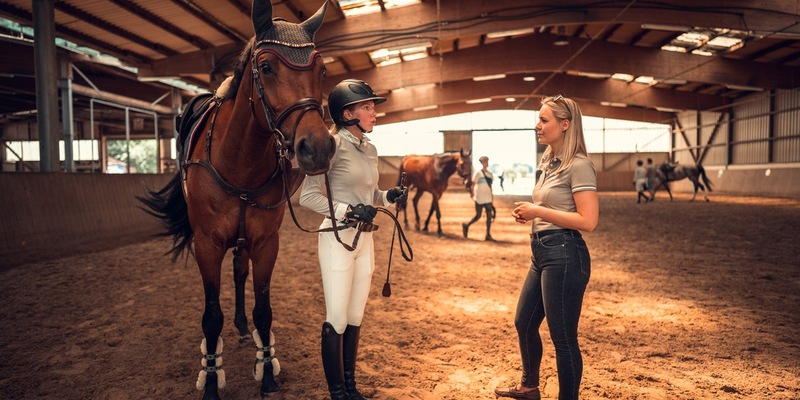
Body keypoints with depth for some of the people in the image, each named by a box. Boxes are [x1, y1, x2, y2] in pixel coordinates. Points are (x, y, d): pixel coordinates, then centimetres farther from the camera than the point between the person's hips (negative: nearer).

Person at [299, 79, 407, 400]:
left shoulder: (370, 148, 9)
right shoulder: (334, 144, -13)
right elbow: (307, 196, -15)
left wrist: (390, 196, 1)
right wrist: (347, 210, -22)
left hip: (364, 240, 7)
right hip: (337, 239, -7)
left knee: (355, 318, 15)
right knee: (337, 320, 2)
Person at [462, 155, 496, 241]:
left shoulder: (490, 174, 10)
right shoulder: (478, 173, -5)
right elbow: (472, 185, -5)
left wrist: (491, 196, 16)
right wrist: (473, 195, -13)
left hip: (488, 198, 5)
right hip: (479, 198, -5)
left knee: (489, 215, -2)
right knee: (478, 216, 3)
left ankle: (488, 235, 2)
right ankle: (466, 226, 28)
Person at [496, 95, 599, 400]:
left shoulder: (578, 165, -14)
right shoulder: (547, 162, 14)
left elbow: (588, 221, -22)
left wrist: (538, 211, -17)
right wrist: (528, 214, 5)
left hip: (565, 255, -10)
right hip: (541, 252, 10)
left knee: (563, 337, 2)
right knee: (524, 323, 22)